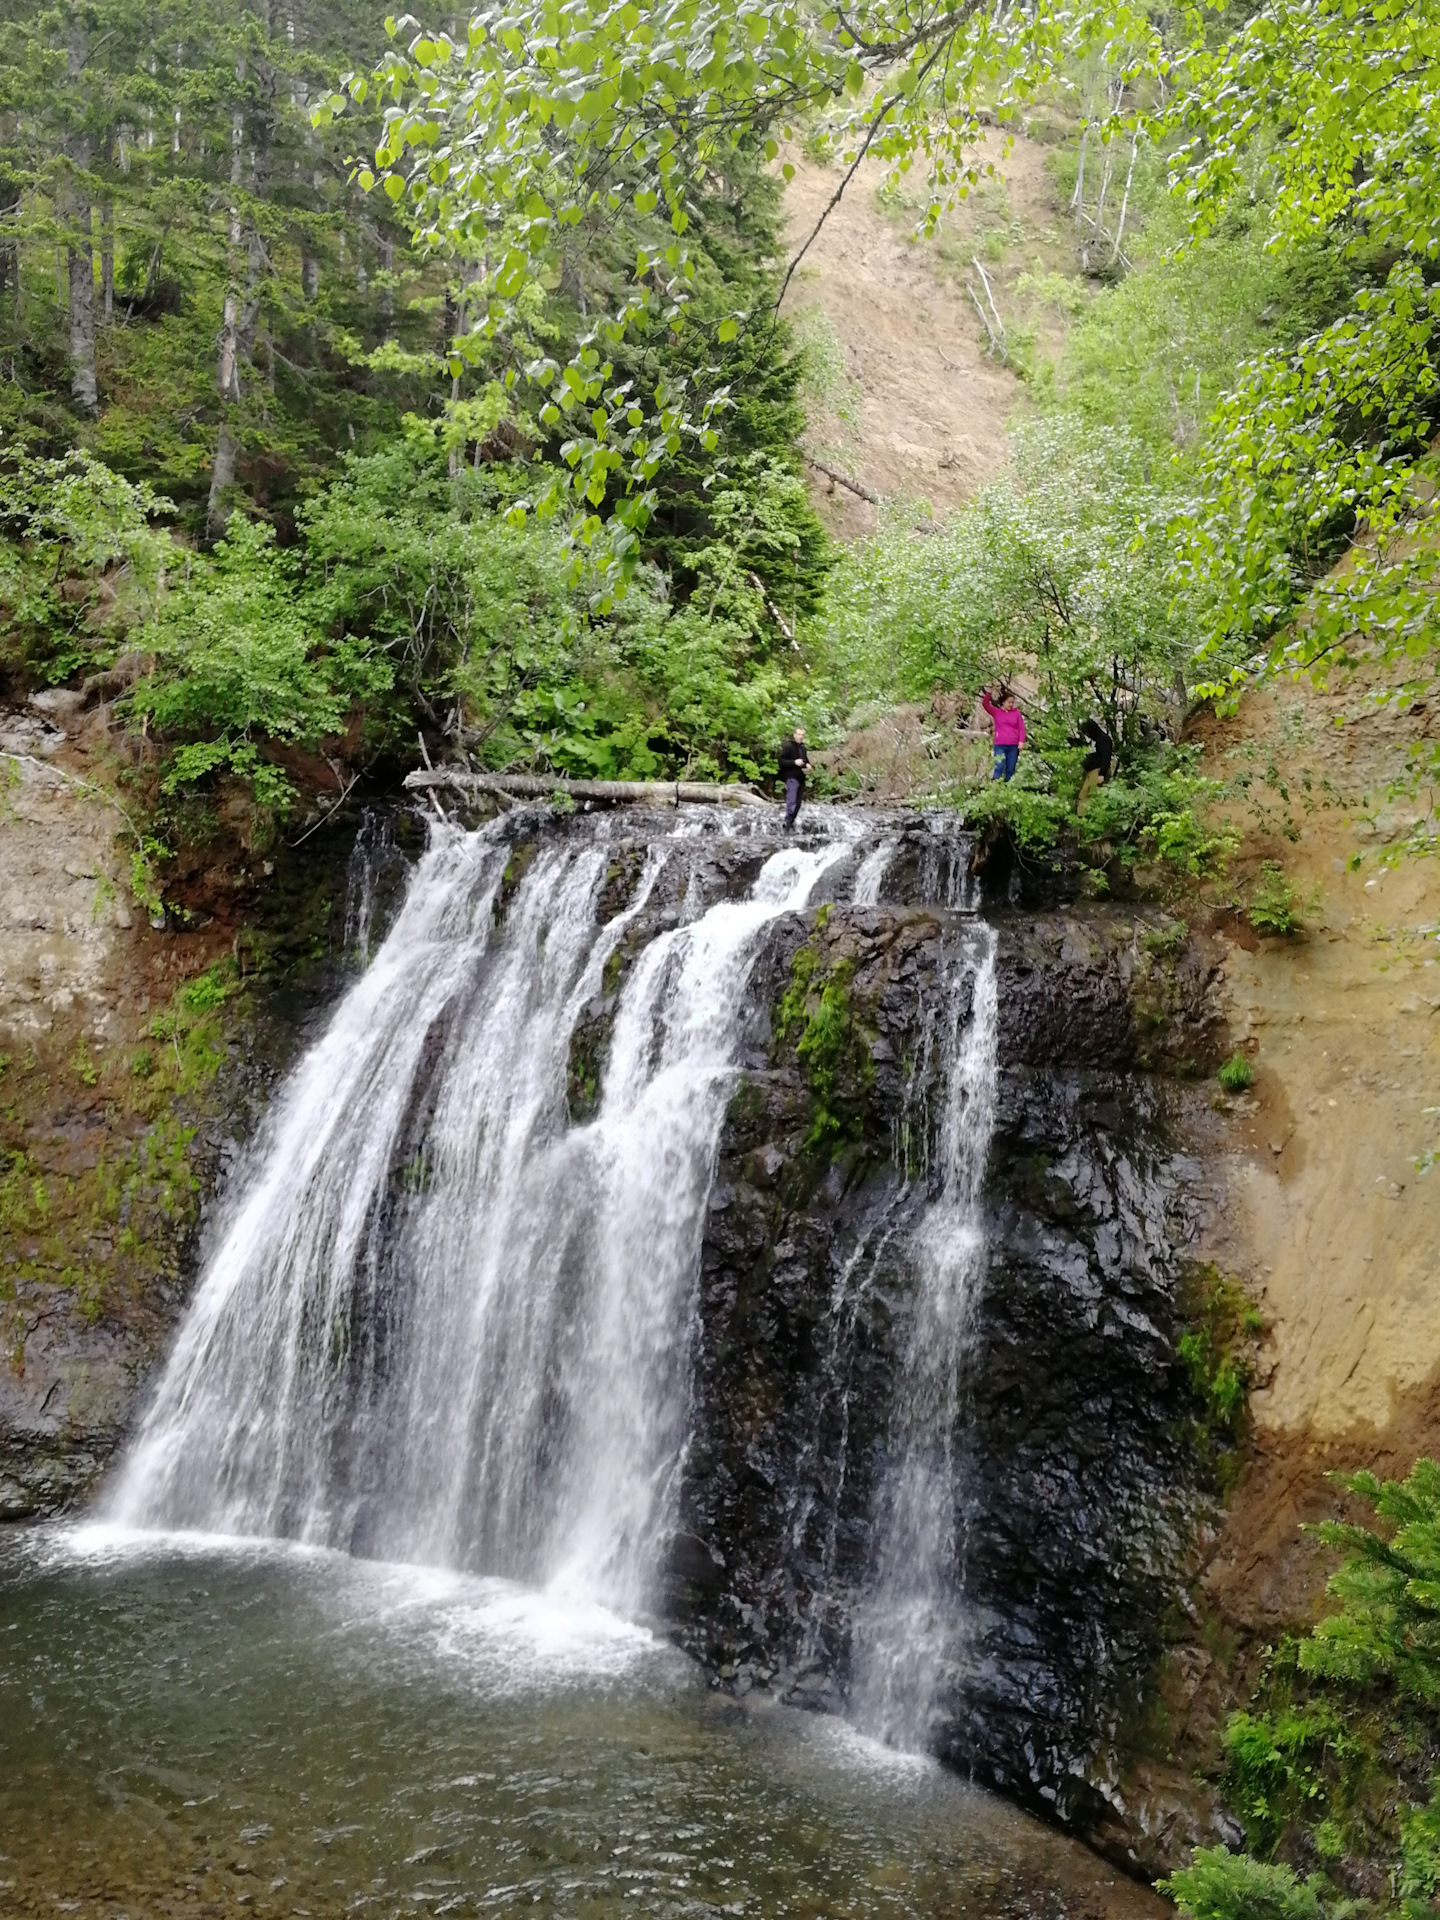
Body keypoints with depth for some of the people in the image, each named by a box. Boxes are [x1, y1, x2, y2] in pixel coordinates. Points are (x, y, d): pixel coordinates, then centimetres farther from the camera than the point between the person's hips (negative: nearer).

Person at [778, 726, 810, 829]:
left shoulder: (802, 747, 16)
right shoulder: (788, 746, -8)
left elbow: (806, 759, 30)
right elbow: (781, 761, -13)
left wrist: (808, 765, 8)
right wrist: (794, 762, -23)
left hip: (801, 778, 8)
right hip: (792, 778, -8)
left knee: (798, 803, 9)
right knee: (791, 802, -14)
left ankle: (791, 822, 18)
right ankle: (788, 825, -13)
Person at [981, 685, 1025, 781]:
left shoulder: (1016, 712, 7)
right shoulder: (996, 712, 5)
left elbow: (1021, 728, 6)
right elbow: (985, 704, -5)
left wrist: (1021, 741, -4)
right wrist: (988, 692, -16)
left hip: (1014, 746, 2)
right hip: (1000, 745, -2)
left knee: (1010, 770, 4)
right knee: (999, 768, -14)